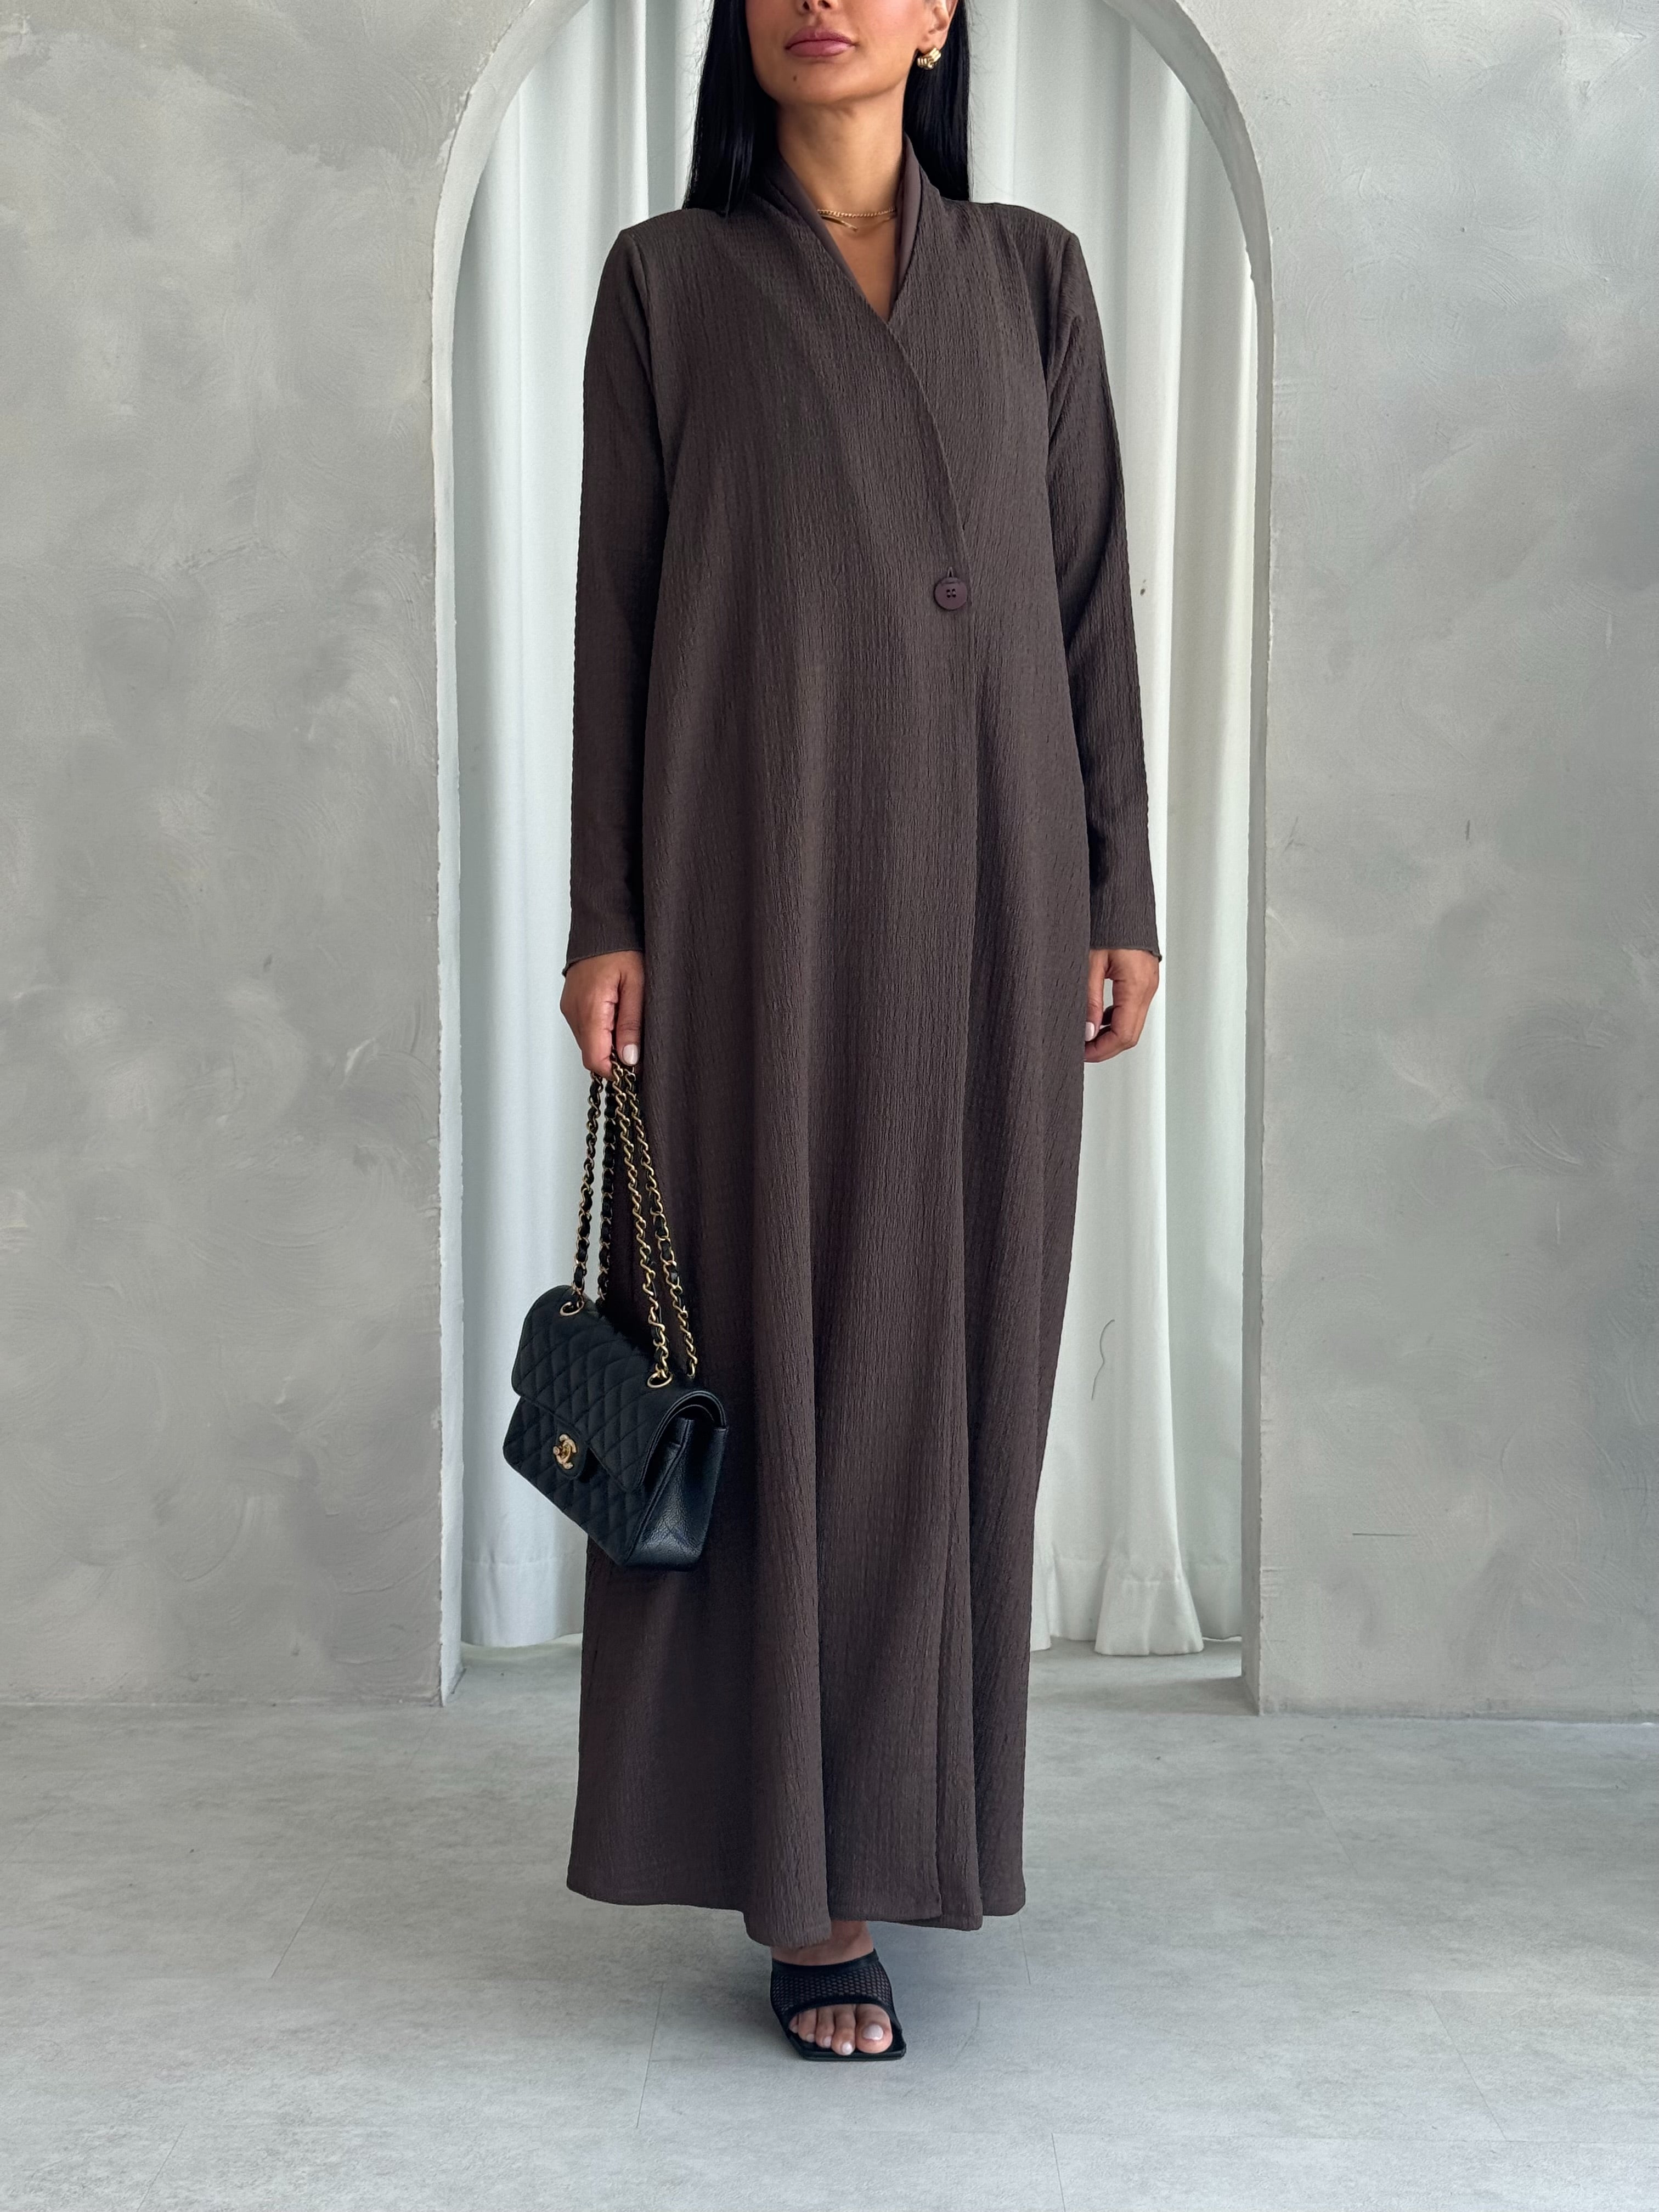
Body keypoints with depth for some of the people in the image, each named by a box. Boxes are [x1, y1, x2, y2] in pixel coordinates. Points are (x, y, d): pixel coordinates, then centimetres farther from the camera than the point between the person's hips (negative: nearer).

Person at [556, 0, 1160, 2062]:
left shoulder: (1029, 275, 12)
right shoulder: (667, 277, 7)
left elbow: (1087, 592, 9)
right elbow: (617, 599, 3)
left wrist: (1121, 893, 3)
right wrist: (606, 915, -5)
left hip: (979, 880, 3)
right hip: (759, 870, -2)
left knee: (949, 1337, 6)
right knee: (779, 1339, -3)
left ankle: (904, 1796, 24)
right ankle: (804, 1883, 3)